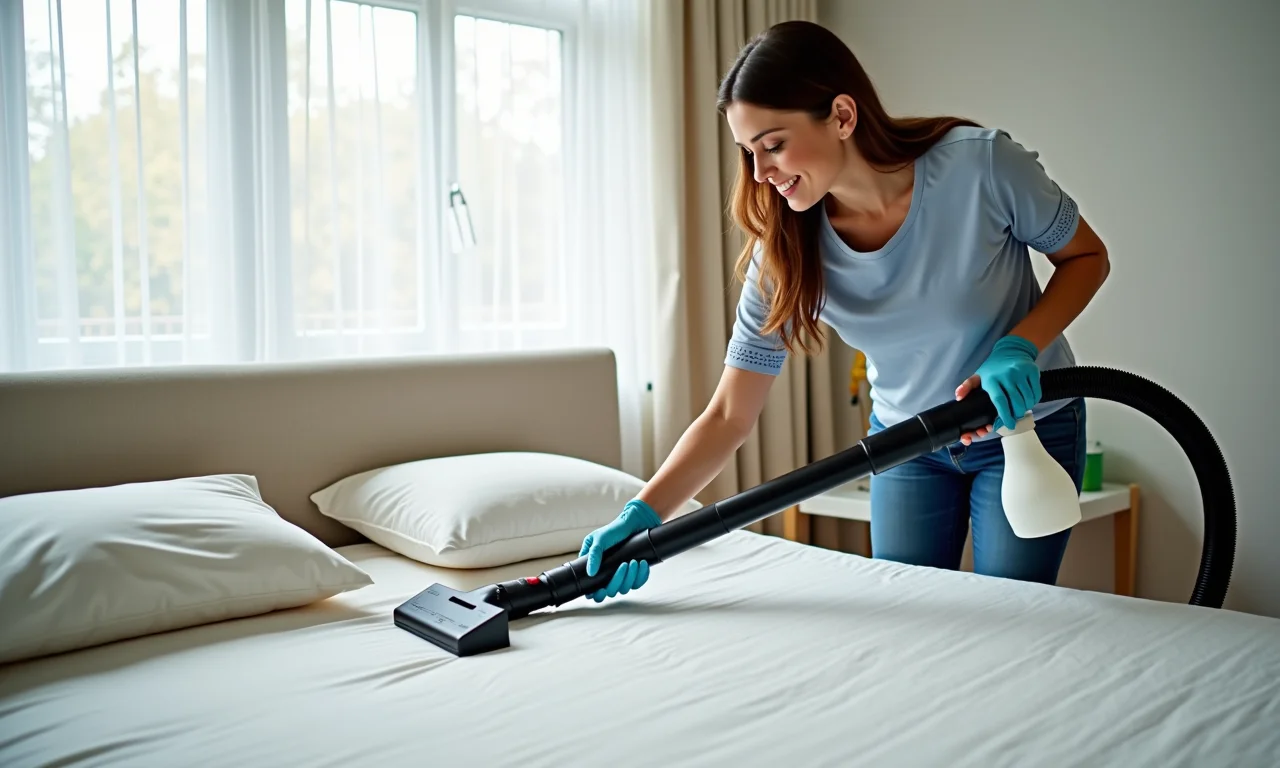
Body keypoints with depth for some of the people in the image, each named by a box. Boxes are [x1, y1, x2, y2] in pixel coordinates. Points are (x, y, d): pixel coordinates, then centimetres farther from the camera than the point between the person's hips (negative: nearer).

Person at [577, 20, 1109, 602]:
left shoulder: (980, 163, -27)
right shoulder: (785, 254, -20)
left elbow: (1087, 258, -10)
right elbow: (729, 416, -19)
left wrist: (1018, 348, -27)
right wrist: (642, 513, -31)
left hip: (1029, 421, -2)